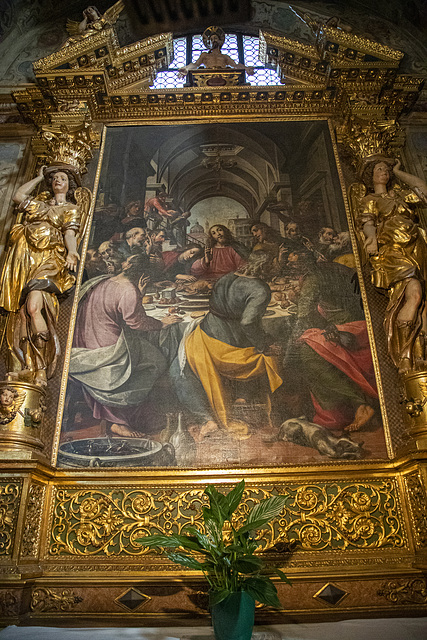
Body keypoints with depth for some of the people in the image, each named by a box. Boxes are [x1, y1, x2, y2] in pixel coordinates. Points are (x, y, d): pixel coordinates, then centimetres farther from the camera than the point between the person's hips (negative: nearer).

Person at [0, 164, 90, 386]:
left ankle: (40, 370, -23)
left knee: (33, 307, -26)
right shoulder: (39, 204, 31)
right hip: (24, 260, 6)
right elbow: (18, 196, 25)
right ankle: (24, 368, -11)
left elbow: (70, 234, 1)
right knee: (20, 313, -9)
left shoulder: (71, 209, 15)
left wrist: (71, 252, -21)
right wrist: (40, 177, 34)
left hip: (49, 260, -5)